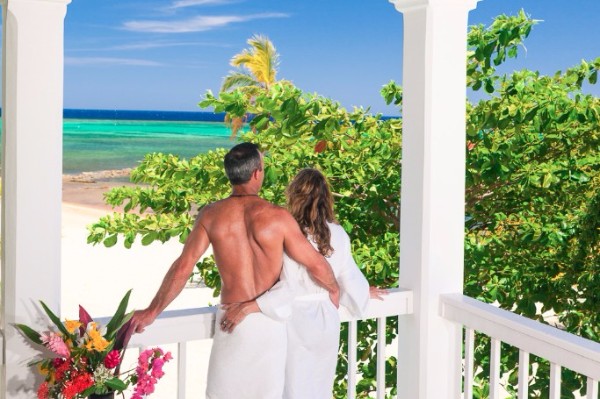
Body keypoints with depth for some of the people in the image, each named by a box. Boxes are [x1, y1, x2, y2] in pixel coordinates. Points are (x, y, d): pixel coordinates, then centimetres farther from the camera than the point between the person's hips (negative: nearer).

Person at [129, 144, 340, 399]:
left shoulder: (211, 215, -6)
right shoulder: (277, 217, -11)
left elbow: (182, 268, -7)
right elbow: (316, 265, -7)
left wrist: (151, 312, 3)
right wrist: (334, 290, 14)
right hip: (270, 321, -1)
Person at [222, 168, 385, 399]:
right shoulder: (338, 235, 0)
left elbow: (289, 287, -23)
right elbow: (350, 278, 8)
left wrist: (249, 307, -26)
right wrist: (365, 292, 29)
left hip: (296, 322, -5)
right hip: (327, 322, 5)